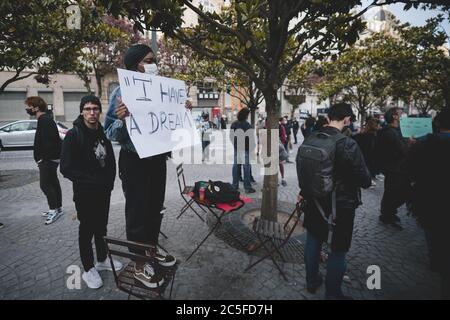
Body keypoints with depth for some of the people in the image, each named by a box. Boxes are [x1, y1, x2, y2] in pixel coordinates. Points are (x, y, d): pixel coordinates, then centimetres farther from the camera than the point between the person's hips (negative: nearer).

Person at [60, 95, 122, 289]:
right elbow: (66, 168, -16)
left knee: (101, 227, 17)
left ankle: (102, 260, 35)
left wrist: (109, 181, -4)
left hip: (104, 191, 5)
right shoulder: (73, 135, -13)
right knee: (87, 230, 7)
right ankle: (88, 270, 23)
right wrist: (92, 181, -18)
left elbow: (110, 161, 10)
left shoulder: (103, 133, 4)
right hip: (85, 193, -5)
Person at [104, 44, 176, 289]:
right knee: (137, 211, 4)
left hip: (158, 158, 6)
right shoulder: (122, 92, -12)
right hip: (135, 161, -6)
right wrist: (120, 119, -32)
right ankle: (139, 265, 21)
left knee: (155, 208, 18)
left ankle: (152, 249, 39)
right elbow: (110, 134, -13)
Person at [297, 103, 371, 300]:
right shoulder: (348, 145, -22)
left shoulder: (309, 140, -4)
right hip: (341, 205, -6)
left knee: (313, 240, 21)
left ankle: (311, 282, 38)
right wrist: (365, 180, 9)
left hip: (314, 200, 6)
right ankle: (332, 293, 26)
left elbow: (301, 168, 8)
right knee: (338, 250, 10)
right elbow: (364, 180, -15)